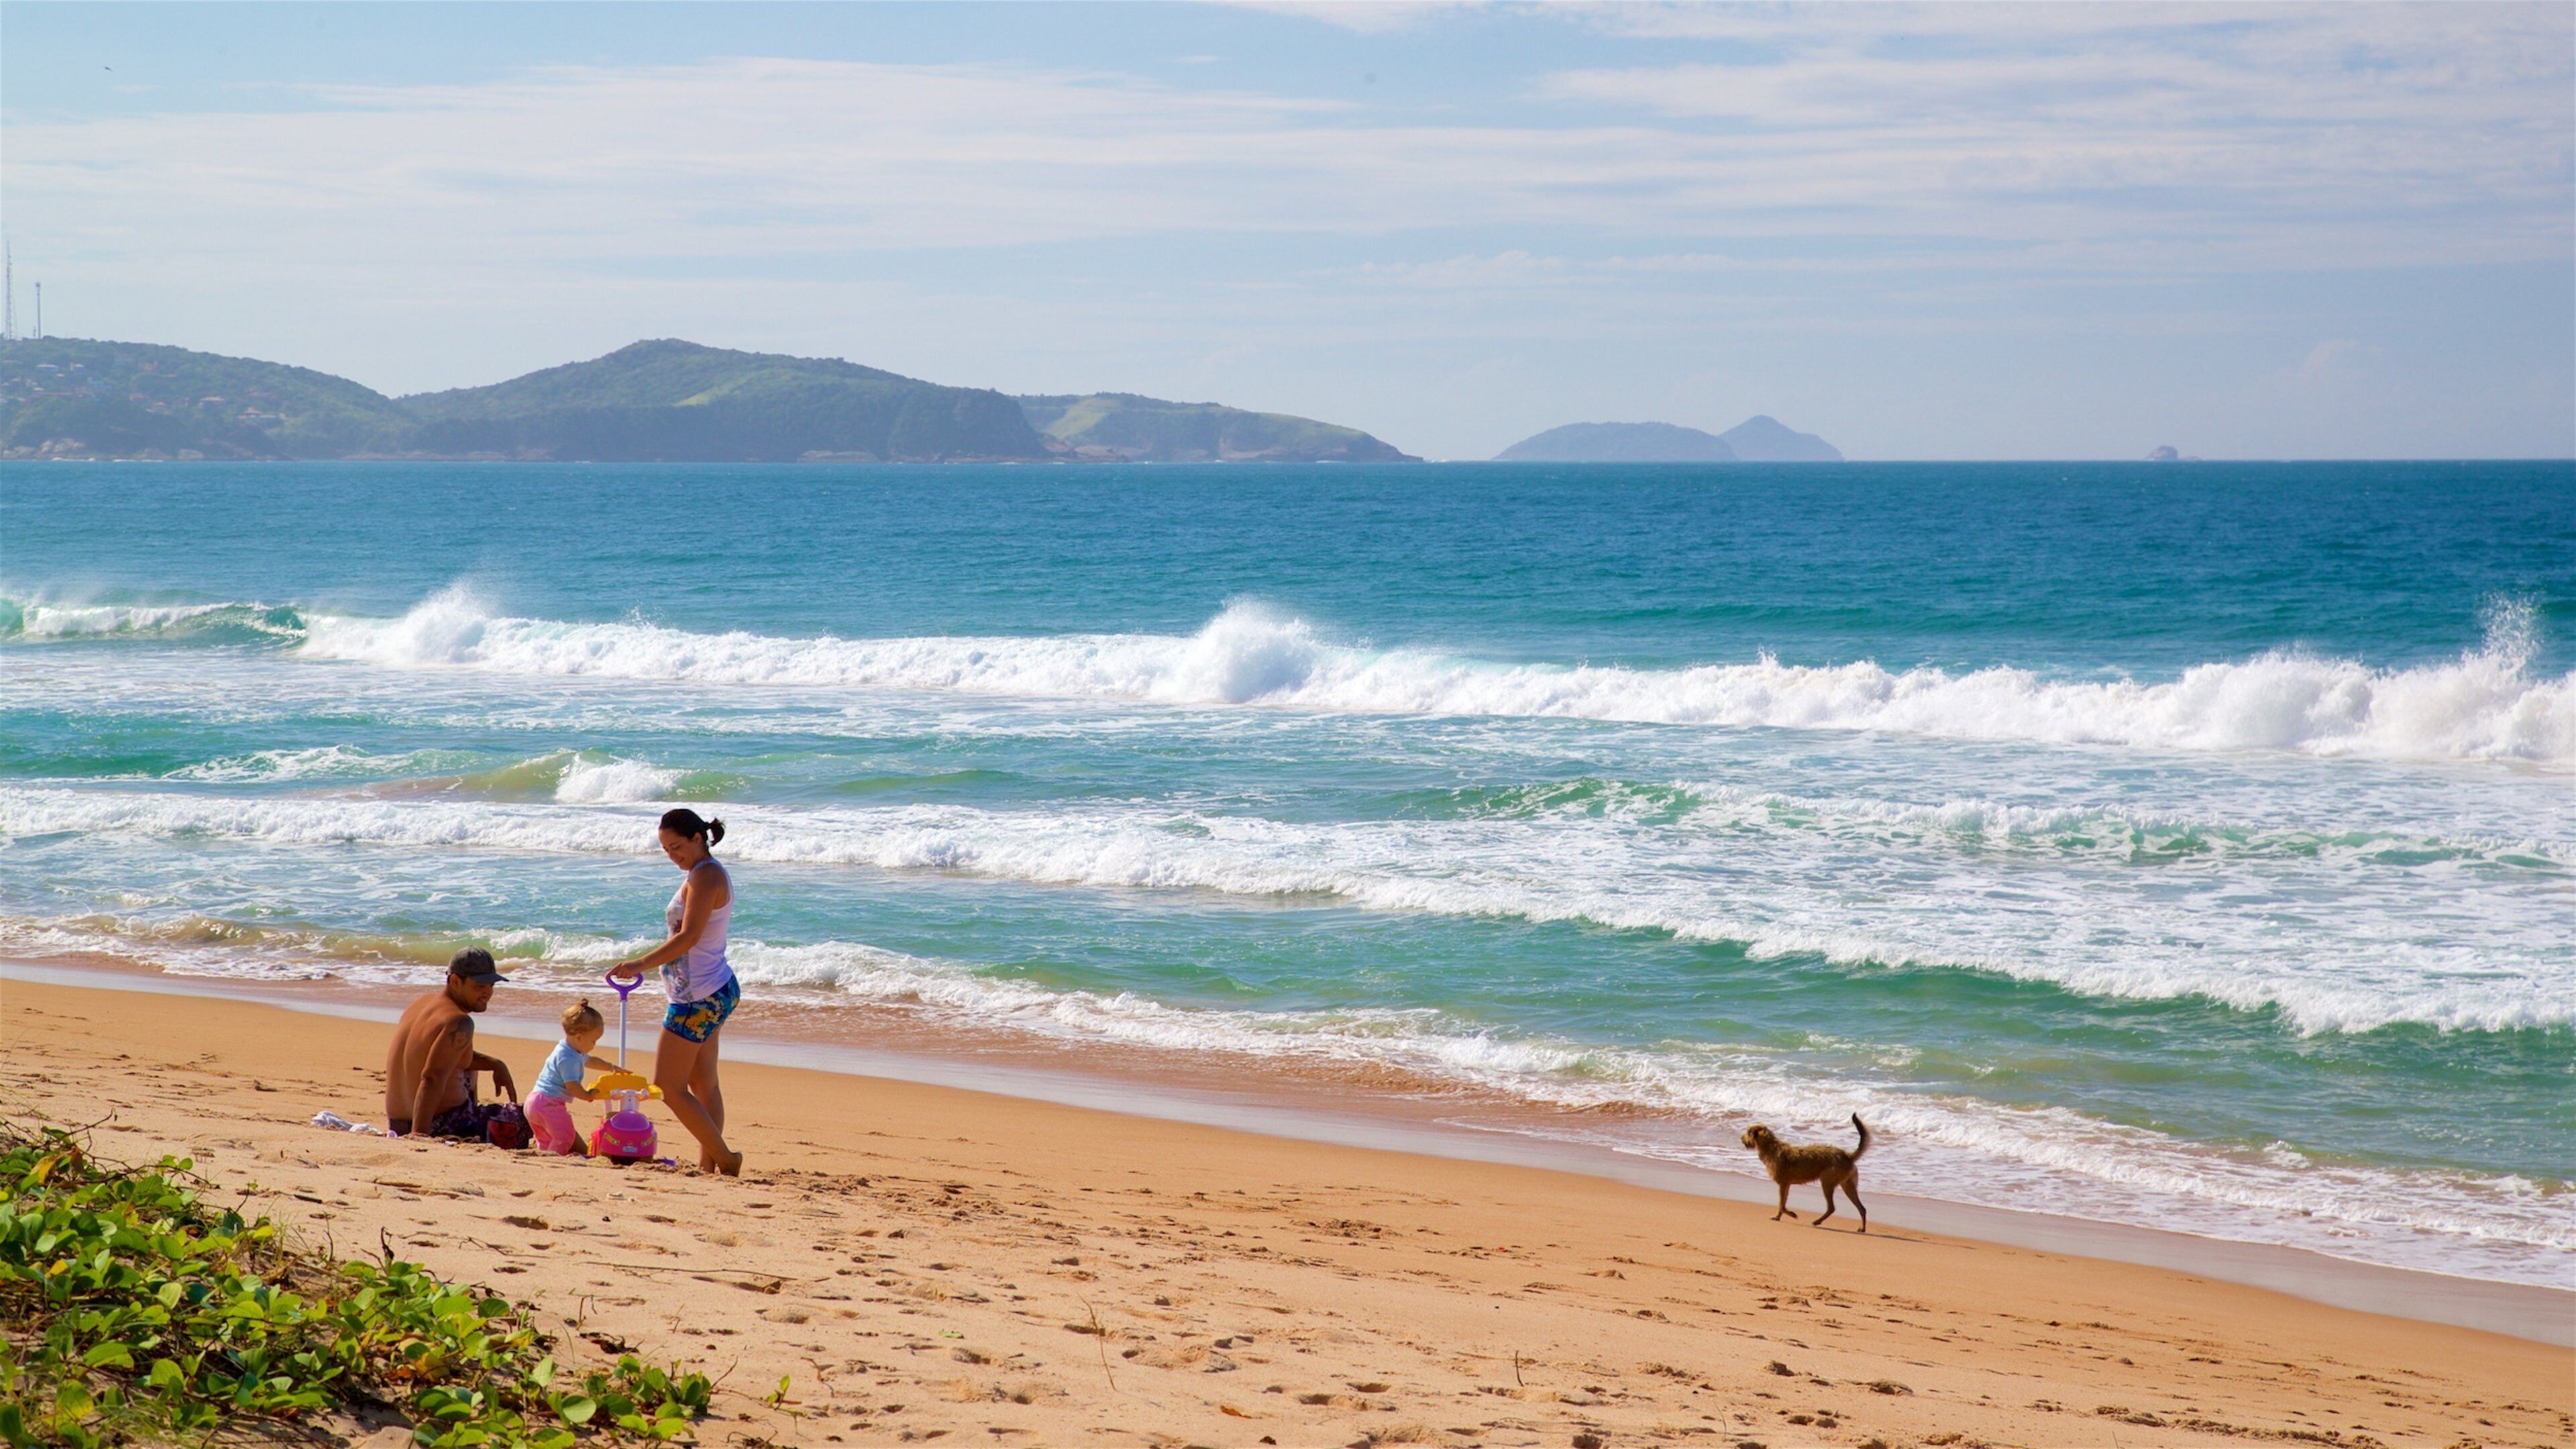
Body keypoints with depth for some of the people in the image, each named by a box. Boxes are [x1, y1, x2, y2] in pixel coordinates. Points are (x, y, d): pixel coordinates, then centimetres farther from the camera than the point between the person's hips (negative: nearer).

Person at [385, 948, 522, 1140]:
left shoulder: (421, 1004, 9)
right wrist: (418, 1137, -37)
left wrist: (495, 1065, 18)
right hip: (442, 1128, -8)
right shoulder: (459, 1024, -21)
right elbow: (432, 1080, -32)